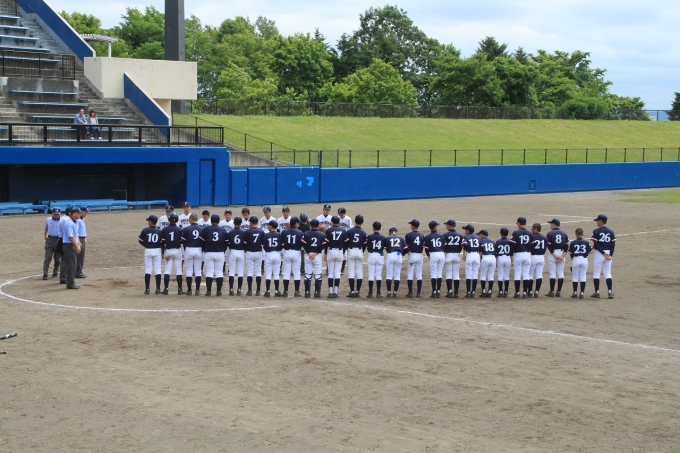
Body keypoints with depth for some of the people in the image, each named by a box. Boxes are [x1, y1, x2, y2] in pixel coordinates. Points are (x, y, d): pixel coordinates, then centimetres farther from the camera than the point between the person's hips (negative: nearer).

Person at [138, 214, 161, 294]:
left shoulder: (145, 230, -6)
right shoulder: (159, 231, -3)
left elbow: (141, 241, -3)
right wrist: (162, 253, 10)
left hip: (148, 251, -1)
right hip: (157, 251, 1)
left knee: (147, 270, 5)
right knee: (157, 270, 4)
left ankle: (147, 289, 2)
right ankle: (158, 289, 3)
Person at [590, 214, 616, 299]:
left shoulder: (596, 231, -8)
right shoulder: (611, 231, 5)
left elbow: (595, 244, -14)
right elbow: (613, 244, -1)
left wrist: (603, 253, -11)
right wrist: (611, 255, -4)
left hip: (599, 253, -4)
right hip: (608, 253, 4)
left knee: (596, 273, 5)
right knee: (608, 274, 9)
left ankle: (597, 292, 5)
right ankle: (610, 292, -1)